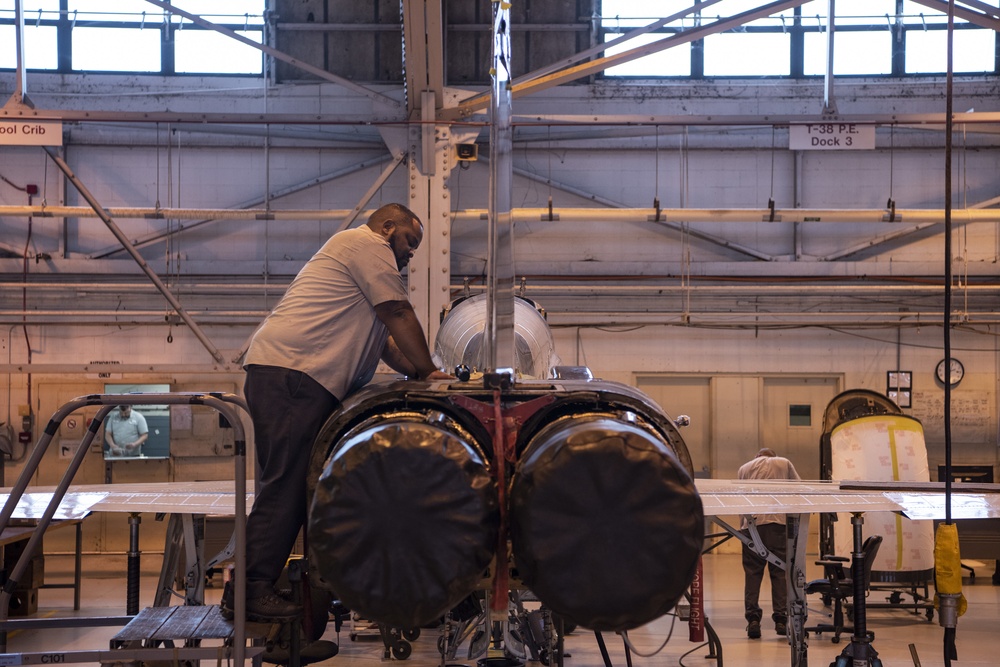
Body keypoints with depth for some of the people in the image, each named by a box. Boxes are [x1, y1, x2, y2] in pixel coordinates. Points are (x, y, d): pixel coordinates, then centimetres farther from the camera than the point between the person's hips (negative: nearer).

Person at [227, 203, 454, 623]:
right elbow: (398, 315, -3)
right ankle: (251, 591, -14)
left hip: (295, 381, 11)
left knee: (292, 487, 8)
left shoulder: (358, 255, 32)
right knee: (285, 486, -13)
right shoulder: (368, 245, -1)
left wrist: (418, 372, 19)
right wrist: (427, 371, 6)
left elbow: (383, 338, 30)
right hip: (290, 374, -11)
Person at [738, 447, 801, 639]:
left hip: (752, 524, 1)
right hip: (779, 522, -1)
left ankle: (752, 619, -5)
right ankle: (781, 619, -1)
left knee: (752, 572, 3)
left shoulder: (744, 468, 24)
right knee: (780, 572, 3)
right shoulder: (783, 463, 19)